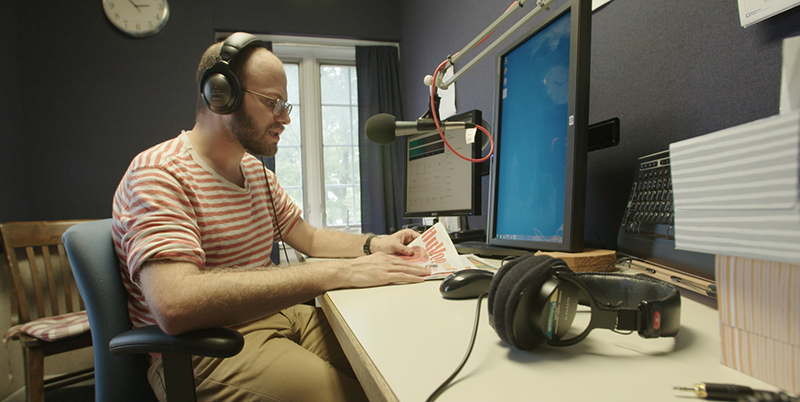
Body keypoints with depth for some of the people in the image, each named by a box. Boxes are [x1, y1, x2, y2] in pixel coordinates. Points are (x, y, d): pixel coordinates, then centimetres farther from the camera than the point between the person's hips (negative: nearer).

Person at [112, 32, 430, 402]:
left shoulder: (257, 171, 13)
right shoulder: (160, 173, -15)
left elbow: (308, 238, 21)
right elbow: (175, 305, -30)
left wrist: (373, 245, 2)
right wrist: (335, 273, -31)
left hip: (276, 316, 8)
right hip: (201, 352, -7)